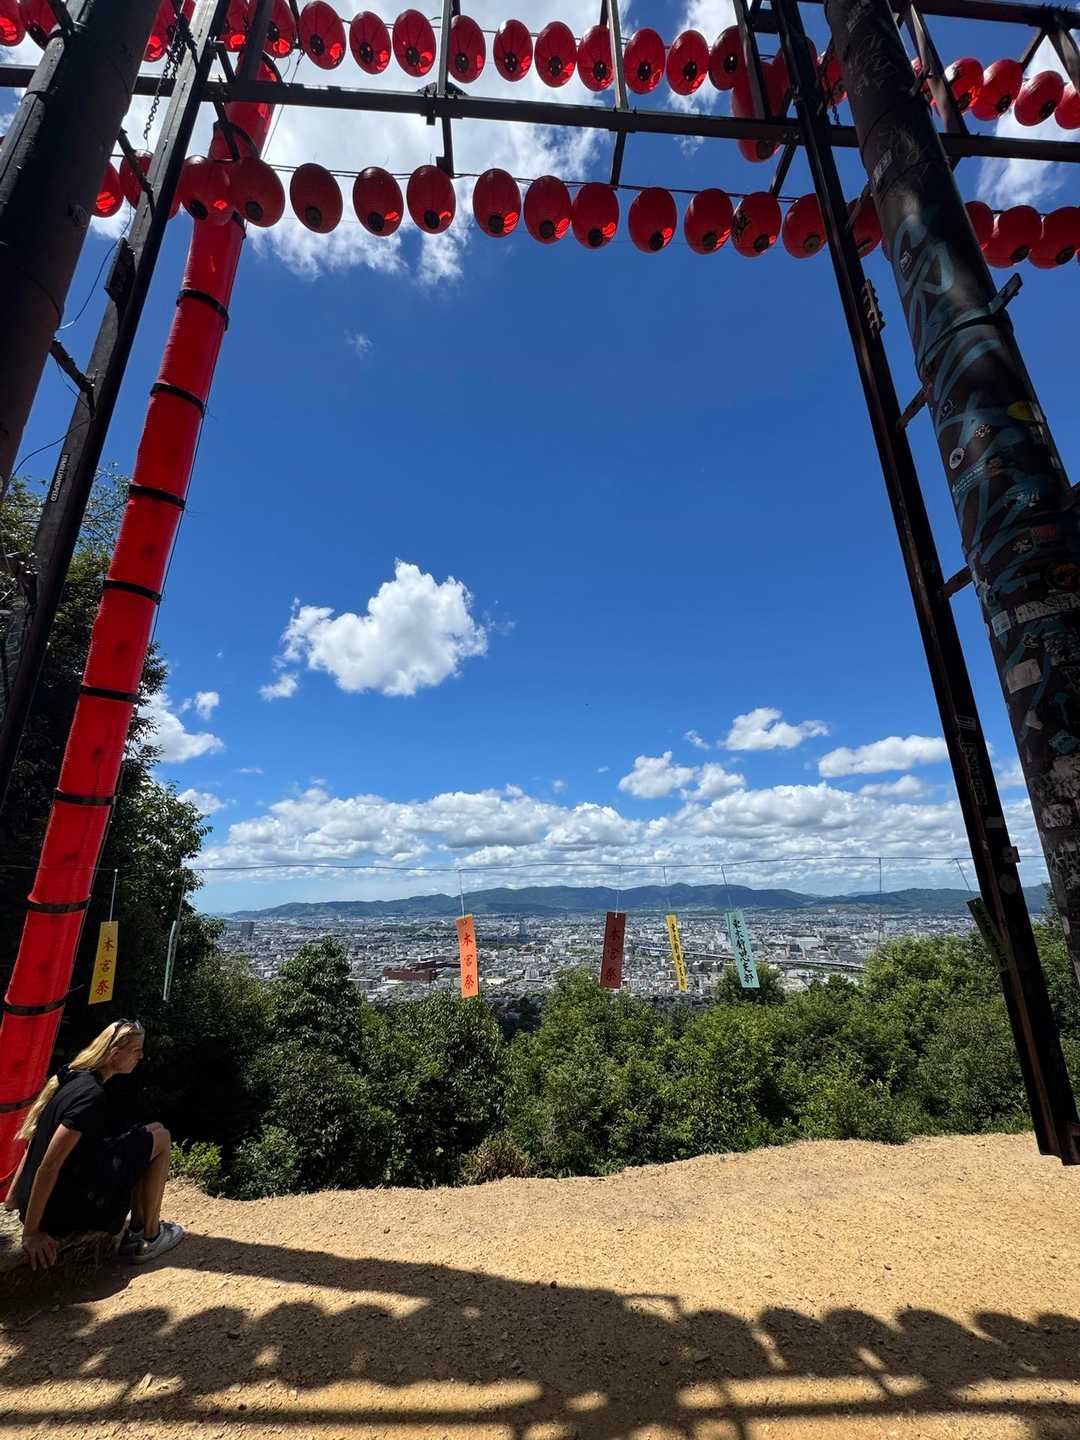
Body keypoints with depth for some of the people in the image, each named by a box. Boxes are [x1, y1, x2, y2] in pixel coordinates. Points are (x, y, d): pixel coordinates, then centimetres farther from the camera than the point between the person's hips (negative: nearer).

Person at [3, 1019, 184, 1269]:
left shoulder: (70, 1078, 4)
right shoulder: (92, 1096, -25)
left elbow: (34, 1145, 13)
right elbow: (49, 1166, -26)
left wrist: (12, 1198, 20)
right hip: (64, 1212, -9)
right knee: (159, 1137, -1)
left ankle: (135, 1233, 20)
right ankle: (149, 1238, 10)